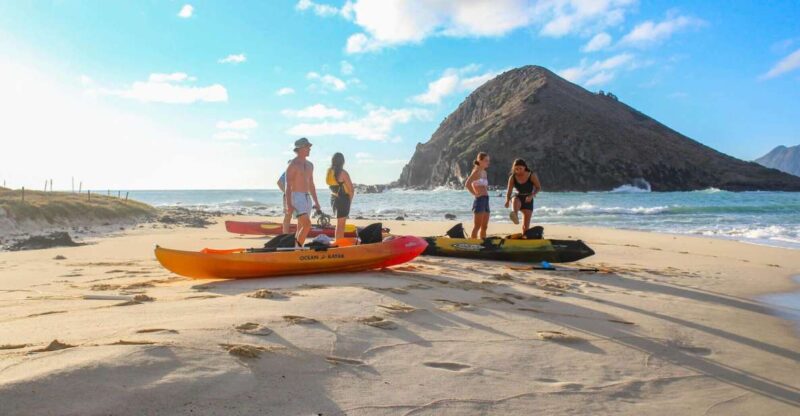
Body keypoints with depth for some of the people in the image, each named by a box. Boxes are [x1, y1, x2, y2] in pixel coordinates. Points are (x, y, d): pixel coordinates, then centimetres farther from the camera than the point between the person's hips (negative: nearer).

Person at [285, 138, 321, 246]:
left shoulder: (310, 165, 15)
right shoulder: (293, 164, -8)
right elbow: (288, 185, -13)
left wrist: (316, 202, 20)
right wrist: (288, 204, -21)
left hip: (307, 198, 8)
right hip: (297, 197, -8)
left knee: (301, 227, 10)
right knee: (307, 224, -20)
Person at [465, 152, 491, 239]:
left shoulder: (484, 172, 16)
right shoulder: (476, 171, -9)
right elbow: (467, 184, -21)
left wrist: (486, 188, 12)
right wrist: (475, 194, -15)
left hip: (486, 200, 9)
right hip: (480, 200, -9)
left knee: (484, 227, 11)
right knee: (477, 226, -7)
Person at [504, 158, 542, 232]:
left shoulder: (532, 176, -9)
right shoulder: (512, 177, -6)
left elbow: (539, 188, -4)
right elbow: (509, 191, -3)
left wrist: (531, 195, -22)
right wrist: (507, 200, -22)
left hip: (528, 200, 1)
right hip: (518, 197, 0)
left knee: (526, 225, -1)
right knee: (515, 200, -41)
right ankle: (515, 216, -68)